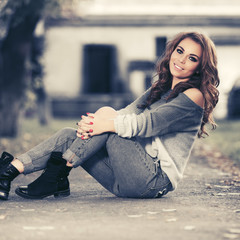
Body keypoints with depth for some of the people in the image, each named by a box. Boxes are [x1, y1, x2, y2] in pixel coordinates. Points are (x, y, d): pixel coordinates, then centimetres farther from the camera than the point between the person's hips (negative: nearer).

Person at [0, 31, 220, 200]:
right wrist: (92, 123, -17)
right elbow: (131, 112, 3)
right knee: (69, 136, -5)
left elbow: (148, 123, -19)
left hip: (157, 180, -8)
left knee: (107, 120, -22)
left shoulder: (194, 96, -7)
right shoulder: (160, 89, 19)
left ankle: (55, 175, -21)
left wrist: (105, 122, -23)